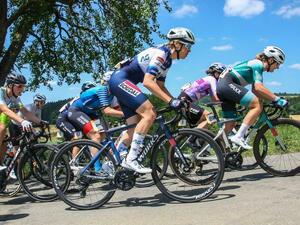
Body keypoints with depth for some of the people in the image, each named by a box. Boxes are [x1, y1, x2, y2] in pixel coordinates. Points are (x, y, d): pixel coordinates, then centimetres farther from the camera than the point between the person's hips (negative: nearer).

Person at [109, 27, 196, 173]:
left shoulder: (167, 59, 14)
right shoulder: (160, 53, -16)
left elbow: (160, 86, 19)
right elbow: (147, 82, -27)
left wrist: (176, 101, 6)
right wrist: (171, 101, -29)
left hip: (121, 84, 10)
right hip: (120, 80, -10)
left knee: (136, 127, 6)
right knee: (149, 114, -22)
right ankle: (131, 159, -20)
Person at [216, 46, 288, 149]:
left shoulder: (256, 65, 22)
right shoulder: (258, 64, -6)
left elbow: (255, 91, 20)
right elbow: (259, 87, -20)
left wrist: (271, 100, 13)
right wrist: (277, 99, -17)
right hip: (227, 84, -11)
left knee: (231, 124, 10)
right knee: (257, 106, -18)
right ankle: (239, 137, -20)